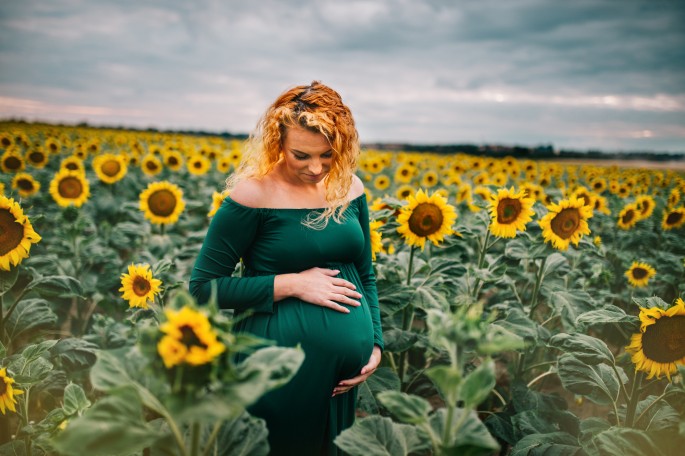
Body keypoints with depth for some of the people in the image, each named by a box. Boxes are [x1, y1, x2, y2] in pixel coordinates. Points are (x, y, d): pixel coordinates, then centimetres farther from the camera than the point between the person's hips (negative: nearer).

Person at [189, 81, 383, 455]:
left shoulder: (349, 187, 2)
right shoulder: (254, 193, -14)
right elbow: (203, 287, -11)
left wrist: (375, 343, 1)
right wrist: (293, 283, -17)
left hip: (348, 365, 6)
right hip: (282, 366, -5)